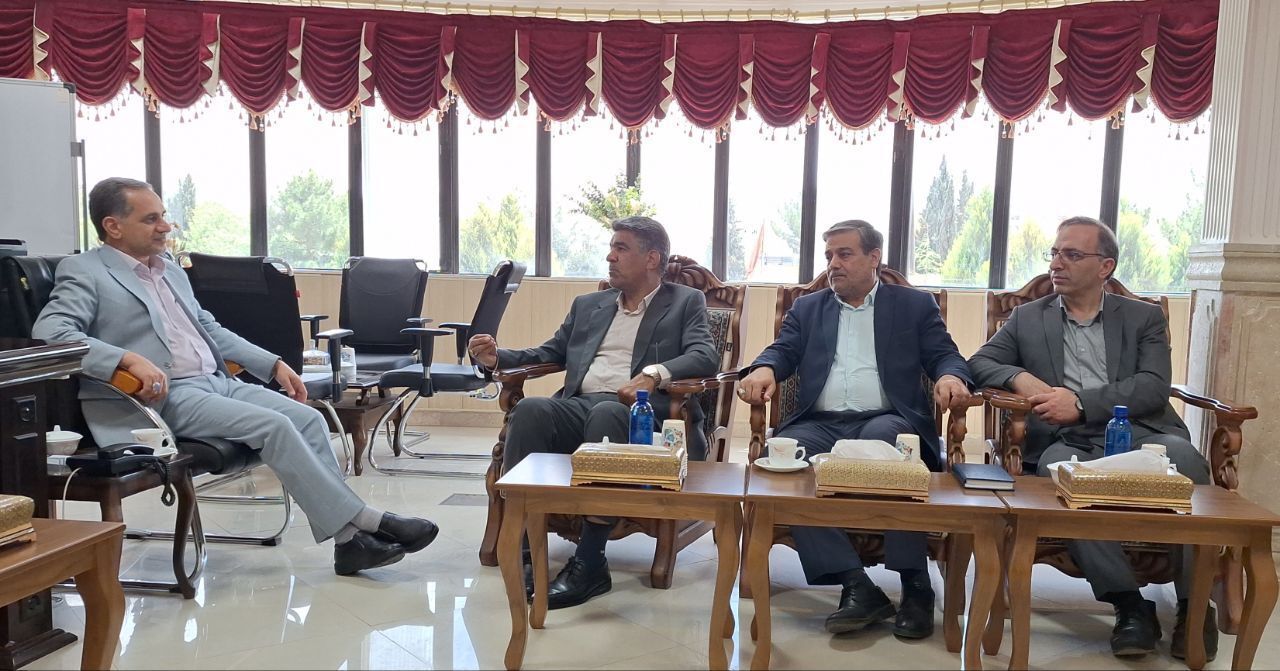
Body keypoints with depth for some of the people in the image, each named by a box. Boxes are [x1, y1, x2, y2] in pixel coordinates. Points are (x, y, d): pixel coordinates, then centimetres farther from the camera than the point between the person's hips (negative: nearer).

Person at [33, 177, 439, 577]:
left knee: (308, 418, -13)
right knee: (273, 426, -26)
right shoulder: (83, 272, -1)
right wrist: (129, 359, -31)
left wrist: (273, 364, 15)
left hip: (218, 380, 8)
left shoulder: (171, 271, 22)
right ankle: (360, 521, -18)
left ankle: (349, 539, -15)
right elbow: (48, 332, -17)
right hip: (165, 397, -7)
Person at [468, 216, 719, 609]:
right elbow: (549, 353, 29)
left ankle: (589, 562, -35)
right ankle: (522, 550, -28)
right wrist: (498, 358, 10)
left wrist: (654, 374, -22)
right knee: (530, 410, -29)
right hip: (578, 406, 4)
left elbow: (706, 357, -3)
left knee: (606, 414, -38)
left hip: (639, 413, -4)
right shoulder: (588, 306, 28)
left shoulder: (685, 303, 14)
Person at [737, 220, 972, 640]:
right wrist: (763, 369, -15)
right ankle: (856, 585, -31)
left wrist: (951, 377, -17)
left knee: (886, 440, -38)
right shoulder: (806, 309, 23)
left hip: (885, 420, -2)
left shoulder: (915, 305, 17)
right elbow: (782, 352, 11)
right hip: (820, 424, 2)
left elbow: (945, 356, 8)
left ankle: (915, 587, -30)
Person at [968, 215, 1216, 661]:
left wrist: (1080, 401, -15)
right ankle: (1129, 604, -28)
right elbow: (979, 363, 11)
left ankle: (1195, 603, -20)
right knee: (1059, 467, -36)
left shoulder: (1144, 318, 17)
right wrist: (1020, 378, -12)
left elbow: (1154, 387, 0)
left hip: (1139, 435, 0)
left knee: (1182, 457, -34)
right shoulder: (1027, 318, 20)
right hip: (1067, 441, 0)